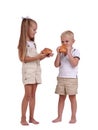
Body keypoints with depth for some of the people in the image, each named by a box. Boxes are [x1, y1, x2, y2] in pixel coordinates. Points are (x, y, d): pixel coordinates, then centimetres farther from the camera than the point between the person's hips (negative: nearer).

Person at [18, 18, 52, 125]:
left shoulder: (33, 43, 15)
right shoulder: (23, 43, -7)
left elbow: (36, 58, 14)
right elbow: (24, 59, -14)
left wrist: (44, 56, 0)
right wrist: (38, 56, -19)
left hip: (36, 70, 7)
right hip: (28, 70, -7)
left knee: (33, 94, 7)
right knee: (28, 94, -9)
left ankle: (31, 117, 11)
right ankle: (23, 118, 0)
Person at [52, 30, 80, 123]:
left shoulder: (75, 51, -4)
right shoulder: (61, 52, 9)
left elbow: (74, 64, -19)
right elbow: (57, 65, 1)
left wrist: (69, 53, -19)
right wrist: (58, 54, -7)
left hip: (71, 78, -4)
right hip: (61, 78, 4)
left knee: (72, 97, 3)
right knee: (61, 97, 9)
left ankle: (73, 117, 13)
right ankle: (59, 117, 16)